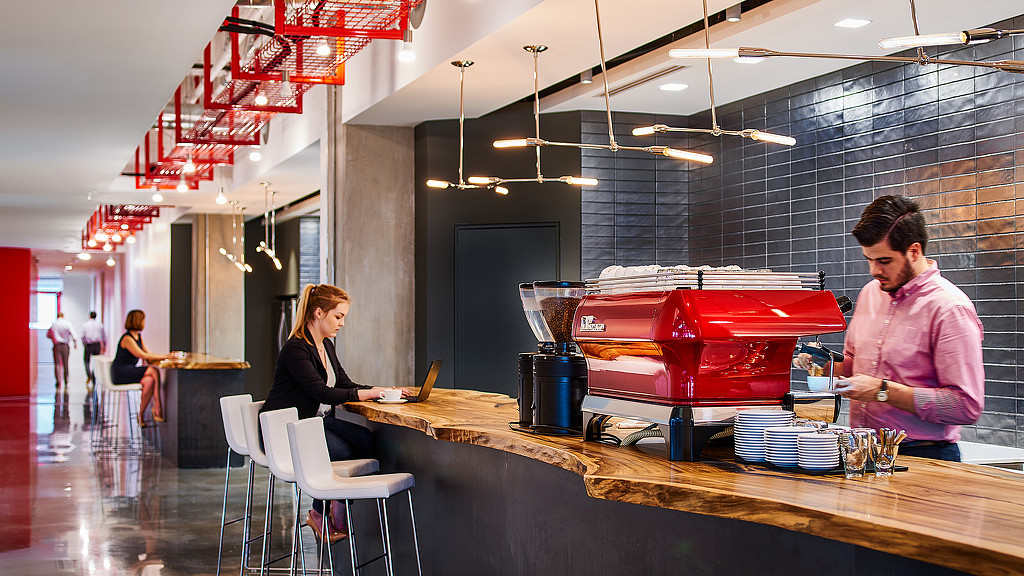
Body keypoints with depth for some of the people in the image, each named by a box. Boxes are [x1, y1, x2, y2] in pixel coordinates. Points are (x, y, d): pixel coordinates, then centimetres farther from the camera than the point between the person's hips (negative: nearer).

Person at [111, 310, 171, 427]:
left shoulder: (138, 336, 15)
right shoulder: (127, 338, -15)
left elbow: (149, 354, 13)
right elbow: (143, 356, -22)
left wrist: (166, 355, -2)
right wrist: (164, 356, -20)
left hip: (131, 371, 9)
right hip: (120, 373, -9)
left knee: (149, 381, -21)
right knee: (154, 371, -25)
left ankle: (141, 414, -22)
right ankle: (158, 408, -21)